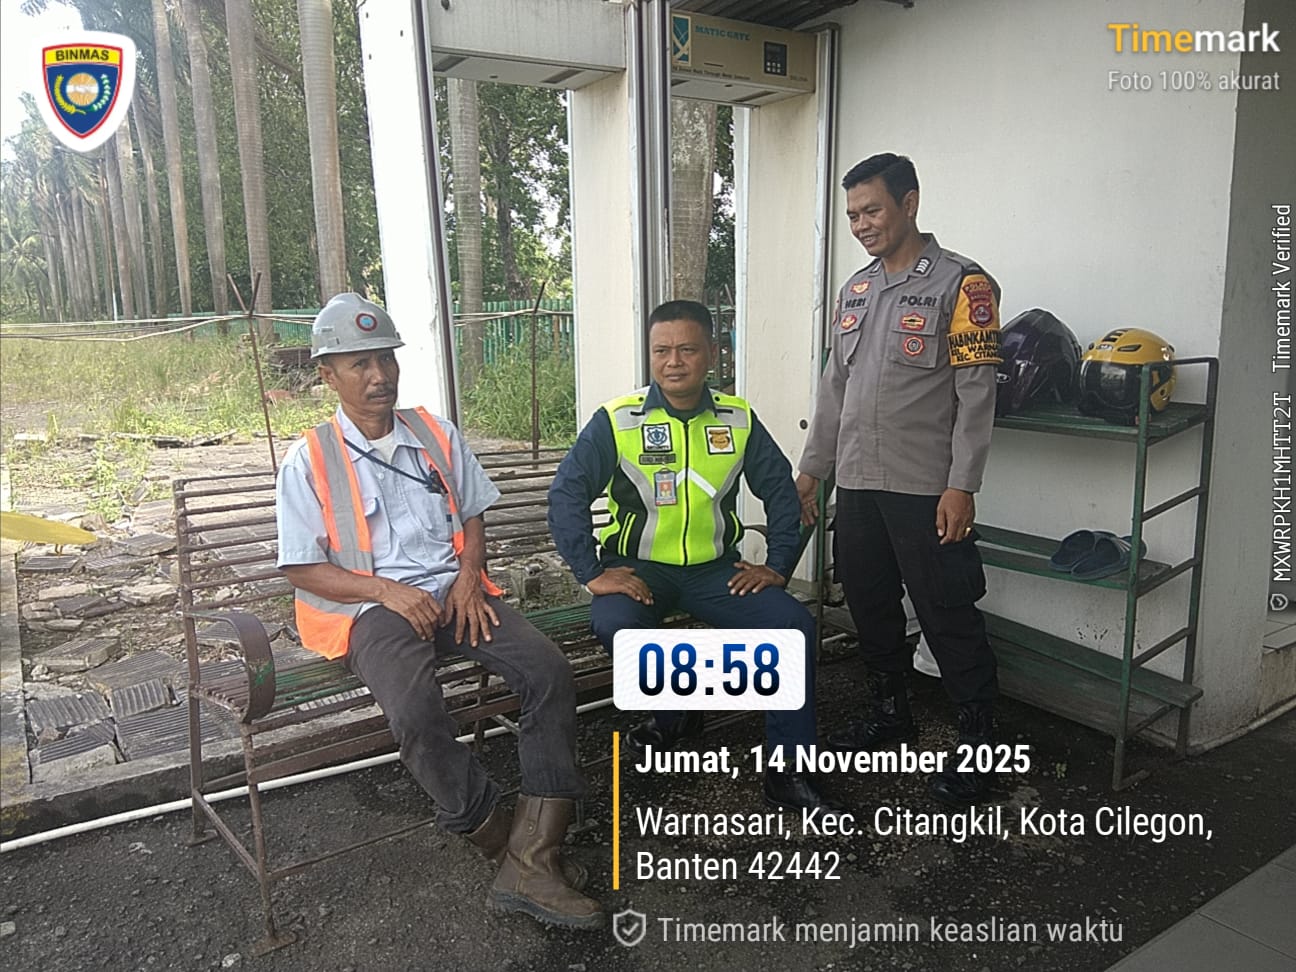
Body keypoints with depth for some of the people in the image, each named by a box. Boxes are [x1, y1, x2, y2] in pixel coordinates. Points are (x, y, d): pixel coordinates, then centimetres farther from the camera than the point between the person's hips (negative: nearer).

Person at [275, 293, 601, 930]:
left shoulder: (437, 435, 15)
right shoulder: (309, 462, 3)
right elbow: (302, 568, 0)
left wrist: (468, 577, -3)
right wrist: (386, 590, -15)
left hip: (454, 591, 4)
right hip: (372, 607, -3)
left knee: (548, 669, -23)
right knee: (414, 709, -35)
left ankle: (532, 858, -21)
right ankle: (502, 841, -13)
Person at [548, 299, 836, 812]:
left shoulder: (738, 419, 1)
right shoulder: (617, 420, -9)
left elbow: (780, 490, 8)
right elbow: (567, 494, -11)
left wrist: (778, 565, 0)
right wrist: (591, 573, -17)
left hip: (715, 567, 3)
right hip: (639, 567, -2)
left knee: (794, 625, -19)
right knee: (617, 625, -34)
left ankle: (789, 771, -4)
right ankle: (674, 716, -1)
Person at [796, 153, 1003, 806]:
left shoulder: (961, 284, -6)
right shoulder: (855, 290, 14)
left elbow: (976, 393, -11)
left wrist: (961, 487, -16)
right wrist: (811, 468, 15)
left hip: (926, 488, -7)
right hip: (857, 482, 7)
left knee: (948, 614, -1)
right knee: (870, 604, 15)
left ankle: (977, 738, 14)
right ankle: (889, 711, 33)